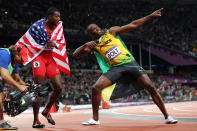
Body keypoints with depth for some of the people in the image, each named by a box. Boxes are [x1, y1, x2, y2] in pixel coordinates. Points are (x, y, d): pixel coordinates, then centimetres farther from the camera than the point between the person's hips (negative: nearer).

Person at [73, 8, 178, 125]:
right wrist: (85, 46, -14)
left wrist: (151, 16, 4)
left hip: (130, 63, -1)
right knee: (96, 88, -17)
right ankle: (95, 119, -3)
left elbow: (133, 25, 7)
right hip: (116, 68, 1)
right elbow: (75, 55, 4)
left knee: (150, 87, -12)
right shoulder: (93, 45, 9)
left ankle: (167, 116, -3)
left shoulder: (111, 32, 6)